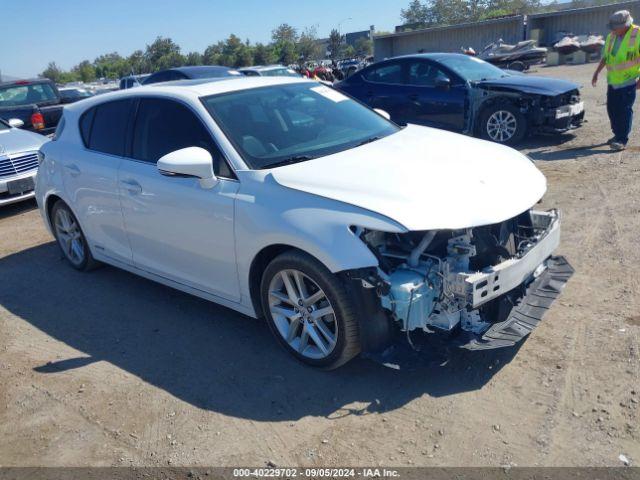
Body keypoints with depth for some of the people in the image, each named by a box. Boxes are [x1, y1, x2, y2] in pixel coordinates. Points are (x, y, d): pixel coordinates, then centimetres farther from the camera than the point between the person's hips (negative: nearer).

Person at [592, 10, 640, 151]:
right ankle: (617, 135, 27)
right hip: (613, 81, 7)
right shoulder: (611, 36, 8)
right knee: (612, 109, 11)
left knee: (625, 110, -7)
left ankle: (622, 140, -4)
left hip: (628, 81, -6)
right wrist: (597, 73, 16)